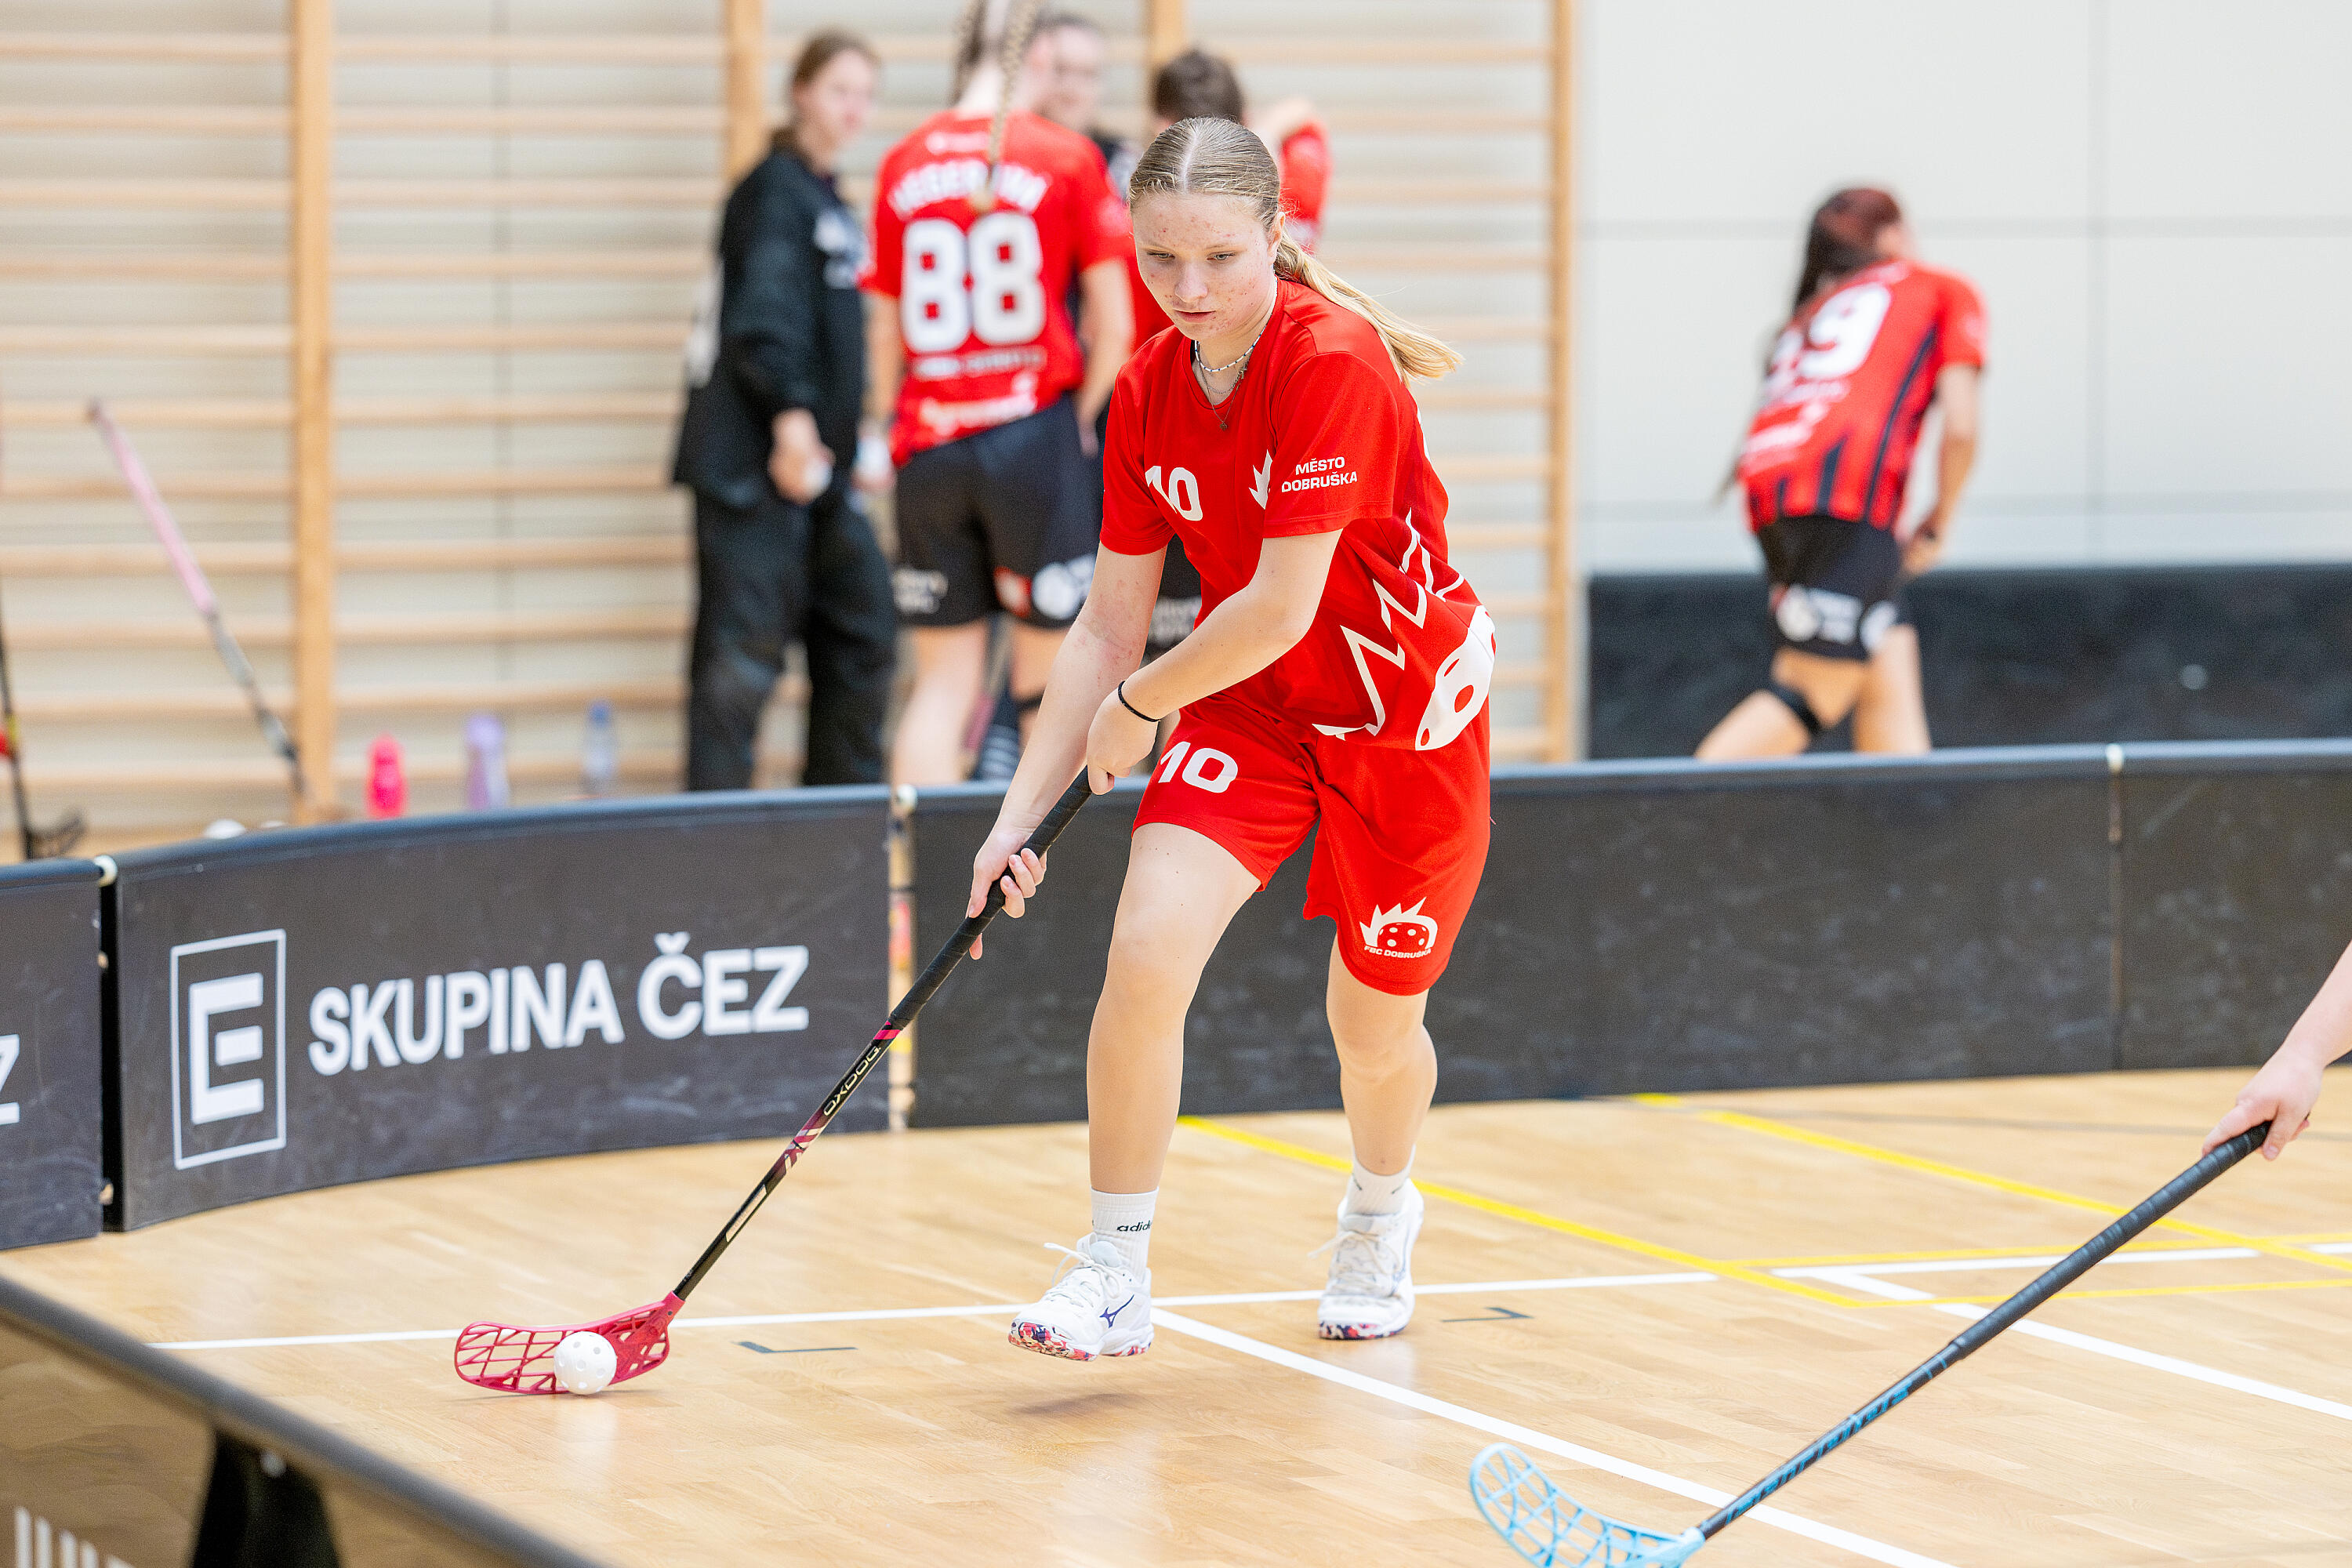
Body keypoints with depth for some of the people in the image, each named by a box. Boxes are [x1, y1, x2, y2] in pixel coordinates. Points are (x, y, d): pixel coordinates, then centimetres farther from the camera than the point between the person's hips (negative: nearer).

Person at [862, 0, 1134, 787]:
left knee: (943, 679, 8)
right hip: (1035, 437, -3)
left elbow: (885, 327, 11)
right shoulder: (1067, 158, -2)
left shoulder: (903, 164, 6)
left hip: (929, 447, 3)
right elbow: (1114, 323, -3)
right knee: (1048, 678, 6)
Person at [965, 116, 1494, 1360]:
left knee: (1374, 1025, 10)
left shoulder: (1332, 360, -27)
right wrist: (1022, 812, -5)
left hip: (1408, 714, -4)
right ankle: (1116, 1272, -8)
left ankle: (1380, 1213, 45)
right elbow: (1108, 627, 0)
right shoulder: (1147, 393, -7)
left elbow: (1280, 607, -28)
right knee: (1147, 946, -20)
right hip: (1249, 705, 4)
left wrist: (1135, 707, -14)